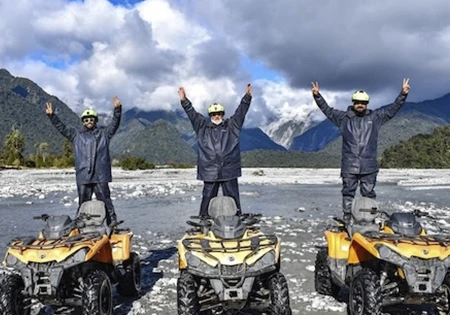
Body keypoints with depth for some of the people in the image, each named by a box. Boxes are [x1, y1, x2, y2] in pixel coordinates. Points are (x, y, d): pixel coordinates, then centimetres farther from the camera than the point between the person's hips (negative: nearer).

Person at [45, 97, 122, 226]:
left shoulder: (104, 133, 13)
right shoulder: (76, 134, 16)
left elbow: (114, 124, 4)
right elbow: (61, 128, 16)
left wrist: (117, 109, -8)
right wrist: (51, 115, 9)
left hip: (101, 175, -2)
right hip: (83, 175, 2)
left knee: (105, 198, -2)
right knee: (83, 201, 7)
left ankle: (112, 221, 1)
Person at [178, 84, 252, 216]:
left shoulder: (232, 125, 9)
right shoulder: (203, 127, 10)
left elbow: (241, 112, 2)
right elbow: (192, 113, 6)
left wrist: (247, 97, -9)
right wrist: (184, 100, -3)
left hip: (229, 171, 0)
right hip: (209, 171, 0)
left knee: (233, 199, 7)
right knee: (207, 199, 6)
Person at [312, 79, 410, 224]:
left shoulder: (375, 117, 8)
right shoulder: (344, 117, 6)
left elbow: (393, 108, 8)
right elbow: (327, 110, 5)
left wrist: (403, 94, -2)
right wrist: (317, 96, -6)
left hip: (369, 166, 1)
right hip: (349, 166, 0)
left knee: (369, 194, 7)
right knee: (348, 193, 4)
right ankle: (347, 219, 11)